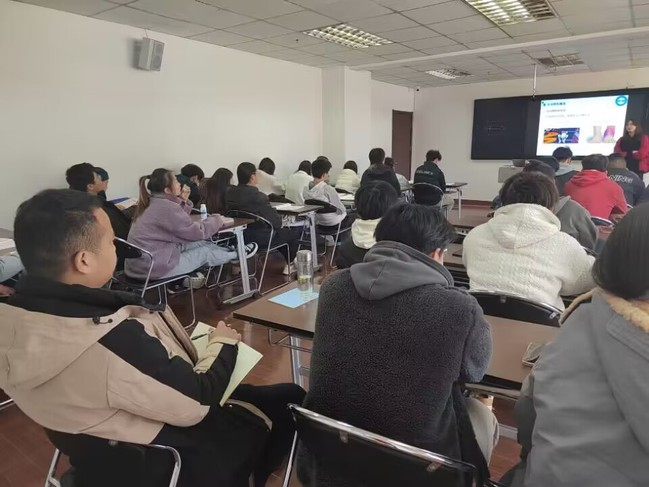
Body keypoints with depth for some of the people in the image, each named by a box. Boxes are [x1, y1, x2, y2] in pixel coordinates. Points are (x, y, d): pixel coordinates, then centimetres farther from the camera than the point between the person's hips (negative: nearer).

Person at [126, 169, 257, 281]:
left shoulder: (154, 203, 9)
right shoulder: (166, 207, -21)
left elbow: (180, 221, 16)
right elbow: (197, 232, -14)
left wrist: (184, 202, 3)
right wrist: (216, 219, 2)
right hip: (152, 267, -9)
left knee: (198, 244, 13)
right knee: (205, 252, 6)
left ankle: (231, 252, 29)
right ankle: (237, 255, 29)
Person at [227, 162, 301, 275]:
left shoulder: (230, 193, -5)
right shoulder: (258, 197, -26)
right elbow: (276, 222, -22)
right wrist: (281, 219, 3)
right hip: (261, 239, -8)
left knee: (281, 231, 29)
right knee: (296, 231, 13)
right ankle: (290, 265, 26)